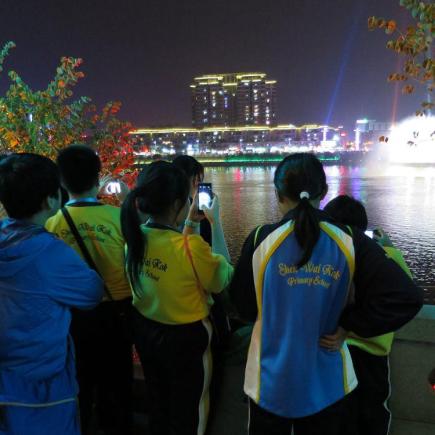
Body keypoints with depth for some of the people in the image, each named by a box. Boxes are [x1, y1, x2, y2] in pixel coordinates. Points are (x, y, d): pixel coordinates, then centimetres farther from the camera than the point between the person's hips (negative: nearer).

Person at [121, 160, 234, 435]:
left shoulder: (135, 236, -12)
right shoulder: (192, 246, -32)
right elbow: (223, 279, -14)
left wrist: (190, 223, 3)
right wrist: (215, 223, -14)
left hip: (145, 329, 6)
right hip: (185, 336, -6)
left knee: (158, 402, 30)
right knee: (189, 411, 22)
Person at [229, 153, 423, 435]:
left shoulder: (261, 240, -16)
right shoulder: (351, 242, -13)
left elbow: (243, 306, -4)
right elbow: (407, 298, -15)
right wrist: (348, 324, -8)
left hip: (271, 382, -1)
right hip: (327, 384, 1)